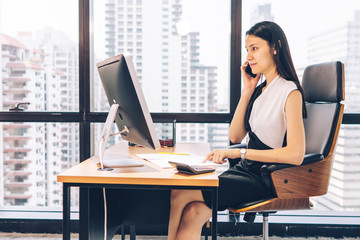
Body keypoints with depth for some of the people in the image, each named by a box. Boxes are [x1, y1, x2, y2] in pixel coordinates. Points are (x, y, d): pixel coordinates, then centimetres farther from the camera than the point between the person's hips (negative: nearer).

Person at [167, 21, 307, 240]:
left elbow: (296, 154, -22)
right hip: (246, 171, 7)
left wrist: (240, 153, -24)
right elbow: (235, 136, 10)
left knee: (179, 194, -18)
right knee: (192, 214, -19)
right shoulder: (259, 88, 14)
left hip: (266, 180, -7)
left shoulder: (290, 92, -11)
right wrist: (247, 91, 4)